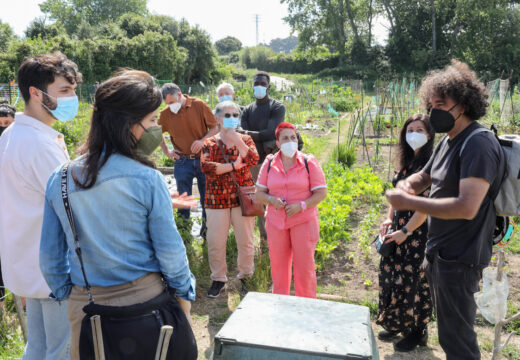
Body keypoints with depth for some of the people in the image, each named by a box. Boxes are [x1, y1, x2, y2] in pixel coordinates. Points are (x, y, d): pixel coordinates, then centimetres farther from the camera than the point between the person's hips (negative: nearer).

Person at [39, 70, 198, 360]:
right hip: (144, 298, -3)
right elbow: (169, 248, -12)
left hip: (84, 303, 4)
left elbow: (50, 254, 3)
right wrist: (185, 292, 4)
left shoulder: (58, 180, -5)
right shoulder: (147, 179, -18)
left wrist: (64, 293, 17)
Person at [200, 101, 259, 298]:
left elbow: (253, 160, -13)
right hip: (216, 199, 0)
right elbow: (205, 166, -13)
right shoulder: (209, 143, 5)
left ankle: (245, 276, 27)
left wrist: (236, 139, -16)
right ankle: (218, 279, 24)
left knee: (245, 241, 6)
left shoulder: (245, 139, 7)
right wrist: (234, 165, -16)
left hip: (243, 198, 0)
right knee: (215, 242, 4)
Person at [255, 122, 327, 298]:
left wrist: (301, 206, -18)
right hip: (275, 221, 3)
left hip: (303, 221, -2)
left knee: (304, 266, 1)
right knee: (278, 265, 11)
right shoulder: (269, 163, 4)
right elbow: (259, 192, 7)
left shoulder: (308, 163, -3)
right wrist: (271, 200, -14)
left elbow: (321, 193, -4)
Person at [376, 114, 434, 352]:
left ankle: (417, 332, 21)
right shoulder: (406, 161, 11)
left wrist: (406, 231, -17)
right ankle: (395, 323, 32)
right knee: (389, 273, 12)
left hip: (418, 231, -7)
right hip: (398, 228, 7)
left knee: (413, 280, 2)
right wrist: (389, 219, 1)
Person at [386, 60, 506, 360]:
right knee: (449, 333, 24)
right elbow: (424, 177, 21)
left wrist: (409, 203, -25)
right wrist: (408, 184, -3)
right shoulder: (448, 141, 8)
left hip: (459, 258, -9)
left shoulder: (479, 145, -22)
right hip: (440, 253, 10)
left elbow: (467, 207, -31)